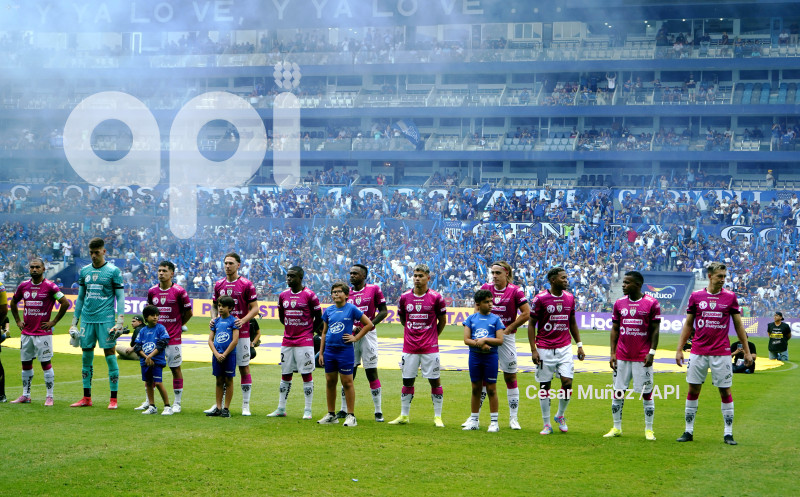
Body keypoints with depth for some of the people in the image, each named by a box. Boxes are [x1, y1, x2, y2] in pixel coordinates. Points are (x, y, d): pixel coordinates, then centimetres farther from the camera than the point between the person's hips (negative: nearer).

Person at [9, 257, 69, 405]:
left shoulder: (50, 286, -8)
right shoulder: (24, 286, 8)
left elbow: (65, 303, -9)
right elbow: (13, 302, 24)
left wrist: (54, 322, -8)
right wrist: (18, 321, 15)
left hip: (43, 333, -5)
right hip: (26, 332, 5)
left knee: (46, 363, -3)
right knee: (26, 364, 10)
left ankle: (49, 397, 1)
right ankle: (25, 395, 18)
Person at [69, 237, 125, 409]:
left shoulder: (113, 271, -1)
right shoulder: (84, 271, 12)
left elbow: (120, 297, -1)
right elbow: (80, 298, 18)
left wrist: (120, 321, -11)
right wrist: (74, 322, 16)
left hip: (106, 320, -5)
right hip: (87, 319, 5)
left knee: (110, 355, -4)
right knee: (86, 357, 6)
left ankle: (113, 398, 0)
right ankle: (86, 398, 14)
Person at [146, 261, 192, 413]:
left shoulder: (179, 291, -7)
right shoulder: (152, 291, 6)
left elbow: (188, 312, 2)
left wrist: (178, 325, 8)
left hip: (173, 337, -4)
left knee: (175, 368, 1)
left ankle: (177, 403, 8)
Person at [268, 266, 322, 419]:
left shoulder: (309, 295, -7)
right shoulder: (283, 295, 8)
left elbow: (318, 318, 1)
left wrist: (308, 331, 8)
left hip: (305, 342, -5)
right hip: (287, 341, 5)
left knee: (307, 374, -2)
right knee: (285, 374, 8)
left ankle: (308, 410, 2)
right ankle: (281, 409, 14)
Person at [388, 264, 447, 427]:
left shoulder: (436, 297, -4)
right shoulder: (405, 297, 4)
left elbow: (442, 321, 7)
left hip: (430, 348, -2)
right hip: (409, 347, 3)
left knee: (435, 380, 0)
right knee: (407, 381, 6)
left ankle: (438, 417, 7)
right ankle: (404, 416, 15)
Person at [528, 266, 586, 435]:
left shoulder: (570, 298, 7)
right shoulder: (540, 298, -7)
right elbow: (532, 324, -4)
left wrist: (579, 345, 11)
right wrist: (533, 349, -9)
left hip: (565, 348, 3)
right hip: (545, 349, -3)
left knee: (567, 381, -8)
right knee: (544, 385, 2)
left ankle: (560, 416, 16)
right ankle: (547, 424, 12)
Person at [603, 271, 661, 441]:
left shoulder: (651, 303, -4)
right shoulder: (619, 303, 7)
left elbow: (655, 330, -3)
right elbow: (615, 329, 10)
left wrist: (651, 353, -9)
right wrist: (612, 353, 4)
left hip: (642, 357, -4)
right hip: (622, 356, 4)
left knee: (647, 393, 1)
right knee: (618, 392, 5)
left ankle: (649, 429, 10)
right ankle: (617, 428, 14)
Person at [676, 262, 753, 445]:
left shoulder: (730, 297, 2)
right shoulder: (695, 296, 4)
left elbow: (738, 325, 7)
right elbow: (688, 325, 9)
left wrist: (747, 351, 5)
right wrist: (679, 349, 4)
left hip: (721, 353, -1)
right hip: (698, 352, 1)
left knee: (725, 391, 1)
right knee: (693, 390, 3)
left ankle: (728, 433, 7)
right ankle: (689, 431, 12)